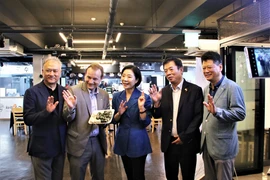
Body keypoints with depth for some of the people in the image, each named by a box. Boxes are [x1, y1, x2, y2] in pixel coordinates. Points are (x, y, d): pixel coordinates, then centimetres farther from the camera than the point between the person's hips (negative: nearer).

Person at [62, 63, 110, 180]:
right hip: (79, 143, -4)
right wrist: (70, 107, -30)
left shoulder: (104, 95, 5)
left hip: (98, 142, 4)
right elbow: (67, 118, -9)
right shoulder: (73, 90, -9)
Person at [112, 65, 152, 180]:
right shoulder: (117, 96, 1)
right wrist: (119, 113, -14)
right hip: (122, 140, 4)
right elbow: (114, 120, 5)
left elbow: (146, 123, -13)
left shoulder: (144, 97, -12)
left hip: (138, 141, -4)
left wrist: (141, 107, -26)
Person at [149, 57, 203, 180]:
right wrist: (156, 102, -17)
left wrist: (184, 137, -13)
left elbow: (199, 116, -10)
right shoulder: (164, 91, 3)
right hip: (169, 142, 4)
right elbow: (157, 115, 3)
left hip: (188, 142, -3)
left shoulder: (195, 90, -8)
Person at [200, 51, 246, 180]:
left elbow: (241, 113, -19)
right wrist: (203, 137, 12)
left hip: (223, 146, -7)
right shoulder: (207, 89, 11)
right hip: (206, 144, 7)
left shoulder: (232, 87, -13)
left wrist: (216, 111, -32)